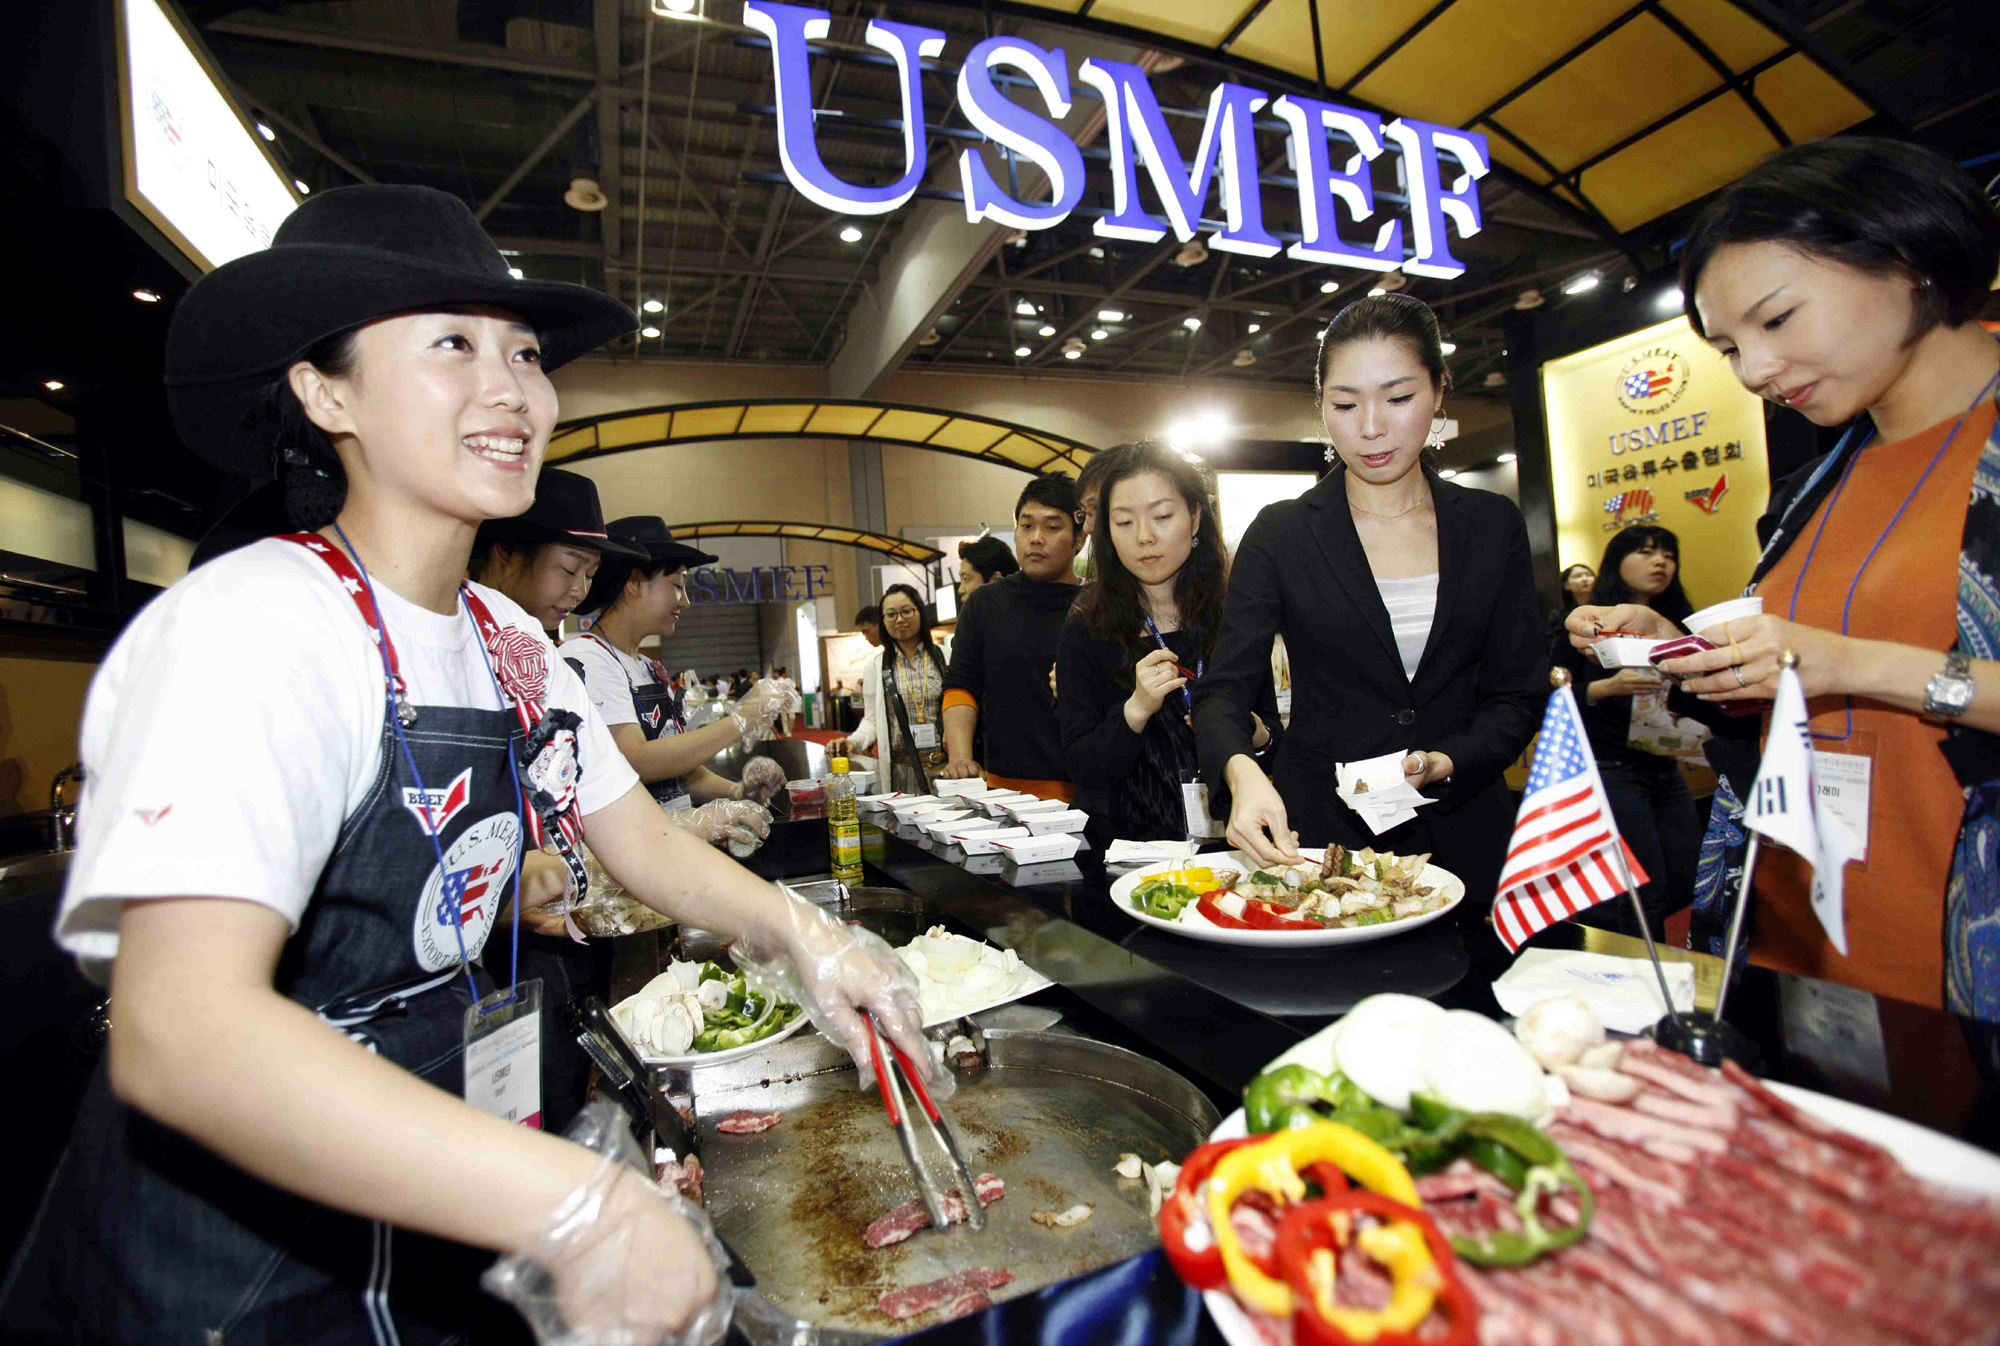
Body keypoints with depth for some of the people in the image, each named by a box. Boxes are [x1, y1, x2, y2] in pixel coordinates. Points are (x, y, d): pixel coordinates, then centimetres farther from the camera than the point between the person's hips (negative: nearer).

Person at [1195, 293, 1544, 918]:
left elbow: (1518, 694, 4)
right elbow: (1225, 688, -10)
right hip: (1317, 834, -2)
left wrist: (1443, 763, -16)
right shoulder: (1280, 533, -3)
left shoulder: (1492, 525, 4)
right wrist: (1242, 769, -31)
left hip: (1462, 841, 3)